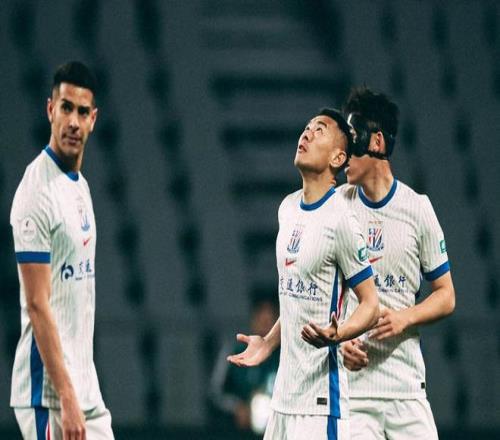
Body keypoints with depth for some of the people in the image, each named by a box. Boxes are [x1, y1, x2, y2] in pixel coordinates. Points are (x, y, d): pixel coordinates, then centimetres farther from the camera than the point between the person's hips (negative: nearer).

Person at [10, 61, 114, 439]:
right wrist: (66, 398, -22)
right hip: (49, 392, -9)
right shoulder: (38, 192, -14)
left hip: (86, 386, 9)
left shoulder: (81, 185, 15)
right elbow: (38, 305, -18)